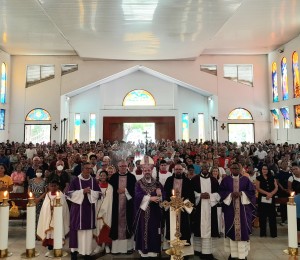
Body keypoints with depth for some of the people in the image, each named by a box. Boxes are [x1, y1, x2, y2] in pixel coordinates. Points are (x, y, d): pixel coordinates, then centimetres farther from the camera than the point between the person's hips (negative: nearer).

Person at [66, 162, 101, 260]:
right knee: (77, 229, 1)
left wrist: (90, 192, -13)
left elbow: (98, 193, 5)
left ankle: (87, 251, 18)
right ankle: (74, 250, 16)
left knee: (88, 229, 7)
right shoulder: (75, 180, -5)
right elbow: (70, 193, -8)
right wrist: (82, 191, -17)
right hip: (78, 208, -3)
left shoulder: (93, 181, 4)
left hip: (89, 208, 3)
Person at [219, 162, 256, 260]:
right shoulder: (226, 179, 4)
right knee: (231, 229, 4)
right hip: (230, 208, 0)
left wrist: (241, 193, -12)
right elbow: (221, 191, 1)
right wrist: (230, 194, -14)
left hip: (243, 208, 0)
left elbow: (252, 191, 2)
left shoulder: (245, 179, 6)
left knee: (243, 229, 0)